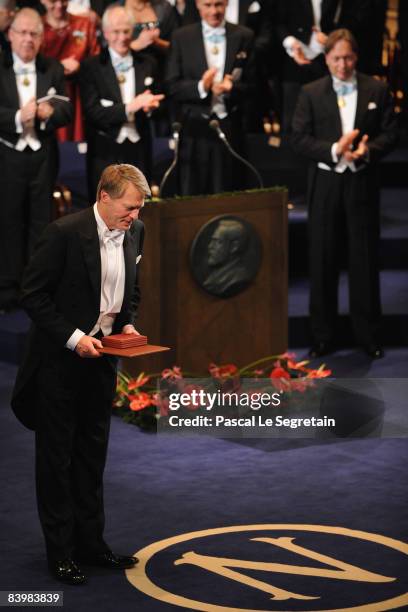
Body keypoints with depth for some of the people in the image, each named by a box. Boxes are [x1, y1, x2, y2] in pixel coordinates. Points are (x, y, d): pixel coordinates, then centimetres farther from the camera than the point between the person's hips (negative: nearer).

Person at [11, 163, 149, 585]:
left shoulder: (134, 233, 1)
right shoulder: (64, 233, -19)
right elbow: (33, 295, -15)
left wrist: (127, 323, 0)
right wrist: (73, 338, -20)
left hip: (101, 358, 6)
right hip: (60, 358, -6)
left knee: (92, 454, 14)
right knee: (56, 455, 3)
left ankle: (90, 543, 23)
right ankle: (61, 553, 9)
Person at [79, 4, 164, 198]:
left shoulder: (147, 64, 8)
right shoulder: (90, 67, -3)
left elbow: (156, 102, 13)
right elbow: (93, 112, -11)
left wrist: (150, 106, -11)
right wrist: (129, 107, -21)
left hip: (139, 151, 3)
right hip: (105, 153, -3)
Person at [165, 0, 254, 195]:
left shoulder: (244, 36, 7)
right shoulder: (181, 37, 5)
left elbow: (251, 84, 5)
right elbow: (172, 86, 0)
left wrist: (231, 88, -16)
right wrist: (201, 87, -17)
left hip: (230, 129, 1)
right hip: (194, 130, 0)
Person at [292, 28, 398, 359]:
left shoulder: (377, 90, 3)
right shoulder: (311, 93, 2)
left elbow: (390, 133, 1)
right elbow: (300, 139, -3)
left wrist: (367, 151, -18)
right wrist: (334, 150, -18)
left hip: (362, 183, 0)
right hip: (325, 184, 0)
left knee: (365, 260, 4)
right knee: (323, 261, 5)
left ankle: (369, 334, 14)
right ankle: (322, 335, 14)